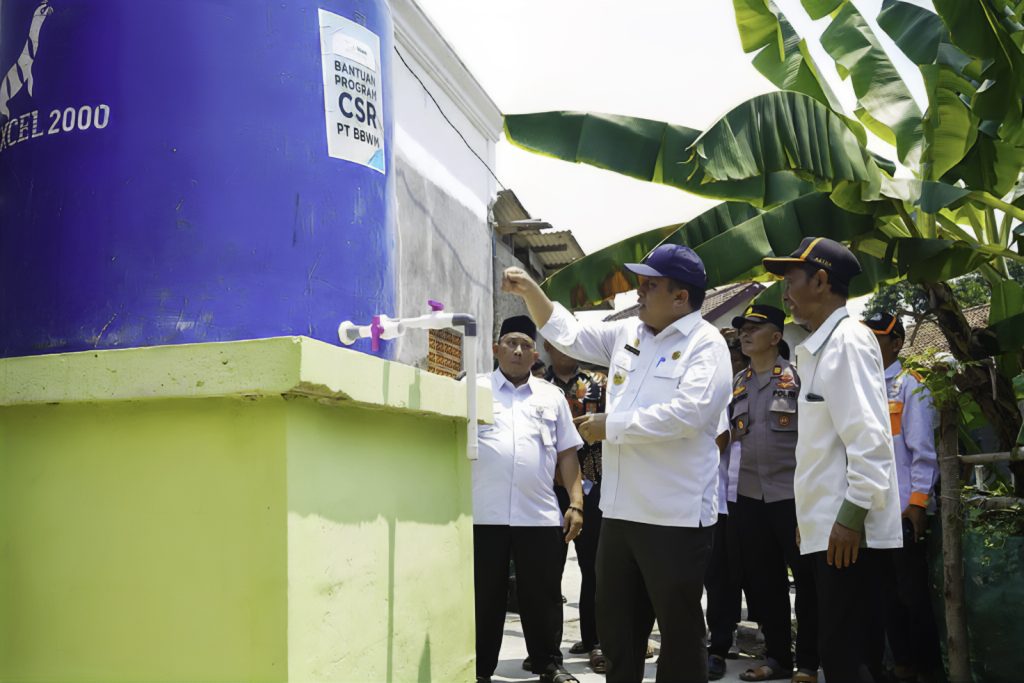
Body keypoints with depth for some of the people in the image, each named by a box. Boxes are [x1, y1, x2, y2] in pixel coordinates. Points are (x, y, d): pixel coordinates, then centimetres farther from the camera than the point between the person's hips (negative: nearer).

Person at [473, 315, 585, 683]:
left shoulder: (552, 396, 14)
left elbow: (567, 454, 13)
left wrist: (576, 504, 4)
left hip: (539, 515, 2)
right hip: (483, 515, -2)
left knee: (543, 596, 9)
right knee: (484, 597, 6)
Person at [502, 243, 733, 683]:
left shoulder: (706, 345, -10)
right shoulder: (627, 334, 12)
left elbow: (687, 412, -24)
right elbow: (568, 334, 23)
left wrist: (611, 425, -15)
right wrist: (530, 291, 9)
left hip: (675, 515, -7)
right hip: (620, 510, 7)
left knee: (679, 628, 6)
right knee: (616, 624, 17)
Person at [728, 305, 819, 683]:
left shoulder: (798, 376, -4)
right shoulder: (736, 383, 13)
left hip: (793, 493, -6)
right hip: (749, 495, 6)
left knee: (806, 578, 3)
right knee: (762, 580, 11)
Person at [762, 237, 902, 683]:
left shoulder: (847, 340, -12)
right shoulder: (821, 346, 17)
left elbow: (869, 438, -20)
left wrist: (851, 516, -22)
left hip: (849, 531, -9)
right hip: (829, 528, 9)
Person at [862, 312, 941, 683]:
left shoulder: (909, 385, -4)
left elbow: (922, 448, -10)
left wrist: (919, 501, -15)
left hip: (903, 510, -6)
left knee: (913, 593, 1)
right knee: (886, 592, 11)